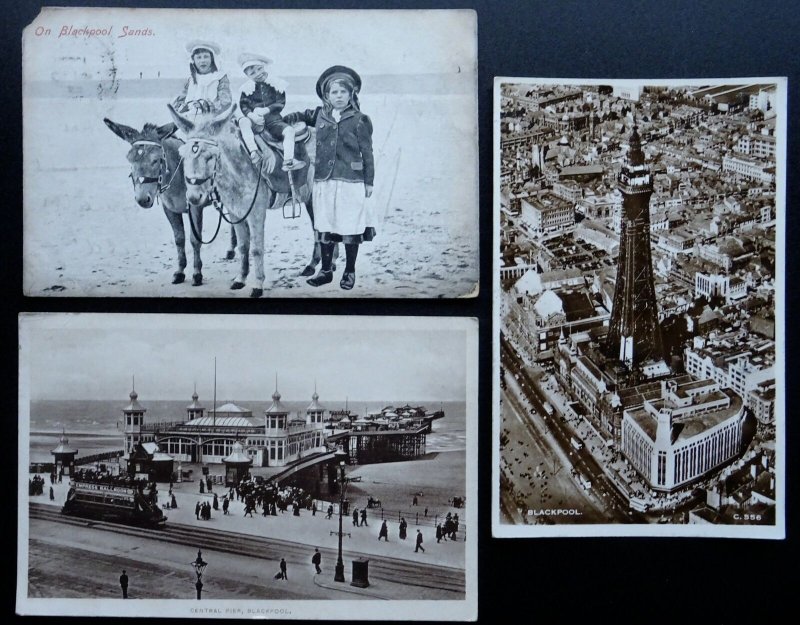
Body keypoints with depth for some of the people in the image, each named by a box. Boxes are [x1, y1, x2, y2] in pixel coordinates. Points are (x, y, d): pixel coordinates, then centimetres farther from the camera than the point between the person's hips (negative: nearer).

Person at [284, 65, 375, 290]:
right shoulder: (319, 115, 8)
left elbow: (367, 152, 0)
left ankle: (349, 272, 16)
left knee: (350, 228, 3)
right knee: (324, 227, 9)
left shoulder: (358, 120, -2)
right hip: (323, 181, 4)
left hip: (351, 181, -4)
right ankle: (326, 270, 20)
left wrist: (369, 181, -1)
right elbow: (299, 117, 26)